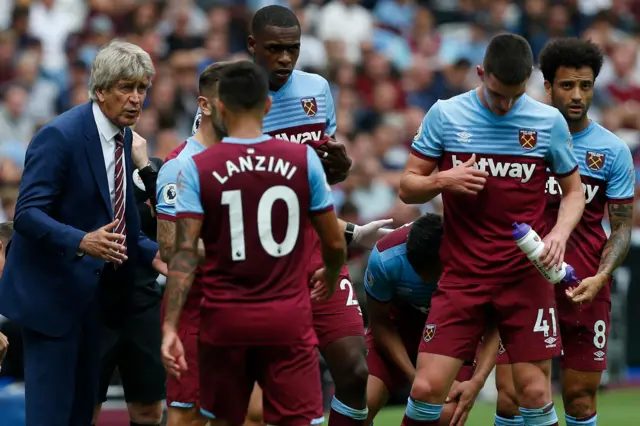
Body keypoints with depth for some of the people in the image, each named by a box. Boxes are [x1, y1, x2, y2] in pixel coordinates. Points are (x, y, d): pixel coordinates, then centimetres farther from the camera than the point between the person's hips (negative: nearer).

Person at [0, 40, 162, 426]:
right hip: (53, 291, -9)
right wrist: (82, 242, -37)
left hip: (93, 291, 9)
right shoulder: (60, 136, -18)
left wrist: (151, 253, 3)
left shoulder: (123, 136, 8)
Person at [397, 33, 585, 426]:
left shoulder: (549, 121, 0)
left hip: (526, 276, 0)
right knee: (427, 388, -8)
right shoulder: (445, 115, 0)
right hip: (462, 275, 0)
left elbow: (574, 191, 10)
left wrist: (560, 232, -10)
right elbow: (408, 188, 5)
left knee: (535, 392, -4)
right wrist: (441, 181, -16)